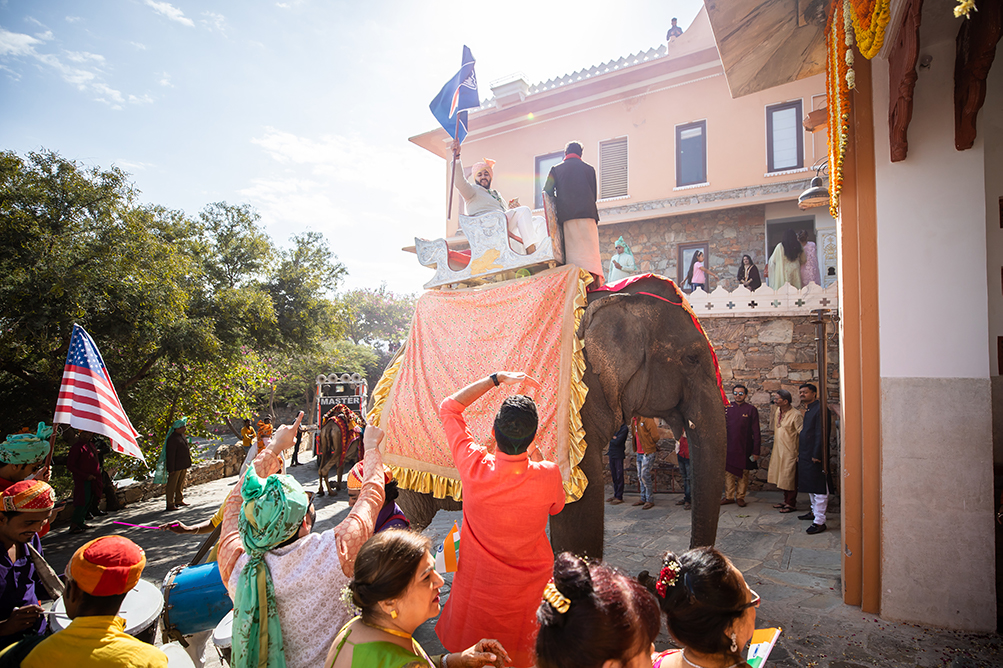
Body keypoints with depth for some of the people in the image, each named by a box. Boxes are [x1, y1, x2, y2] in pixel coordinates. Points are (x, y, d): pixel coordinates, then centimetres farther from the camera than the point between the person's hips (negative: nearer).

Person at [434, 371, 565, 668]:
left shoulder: (474, 467, -25)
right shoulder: (548, 475, -24)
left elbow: (448, 407, -10)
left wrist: (496, 378, -10)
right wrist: (537, 458, 6)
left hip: (478, 585, 0)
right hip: (530, 585, 1)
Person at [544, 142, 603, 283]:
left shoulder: (556, 169, 11)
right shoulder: (589, 169, 14)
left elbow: (547, 192, 7)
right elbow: (594, 194, 15)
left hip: (567, 216, 0)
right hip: (587, 213, 1)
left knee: (574, 250, -3)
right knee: (590, 248, -1)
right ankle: (595, 279, -13)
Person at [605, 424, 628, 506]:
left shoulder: (624, 428, -13)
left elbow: (617, 441, -18)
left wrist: (611, 438, -3)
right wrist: (613, 438, -7)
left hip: (618, 455, -7)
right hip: (611, 453, 7)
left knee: (619, 476, -2)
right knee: (614, 475, 13)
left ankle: (619, 497, 4)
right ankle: (615, 495, 22)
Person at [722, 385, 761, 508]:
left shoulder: (751, 409, -1)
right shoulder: (727, 408, 5)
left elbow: (756, 432, -2)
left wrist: (756, 451, -6)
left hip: (744, 447, -2)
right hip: (729, 447, 2)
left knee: (743, 473, 6)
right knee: (728, 472, 6)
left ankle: (740, 497, 17)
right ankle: (729, 497, 15)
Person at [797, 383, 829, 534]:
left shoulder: (819, 408, -15)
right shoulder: (808, 410, 15)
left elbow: (820, 433, -19)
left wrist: (816, 455, -21)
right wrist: (800, 452, 14)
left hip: (814, 454, -10)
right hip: (805, 454, 10)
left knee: (818, 488, -4)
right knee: (810, 485, 20)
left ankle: (819, 521, -1)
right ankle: (814, 511, 34)